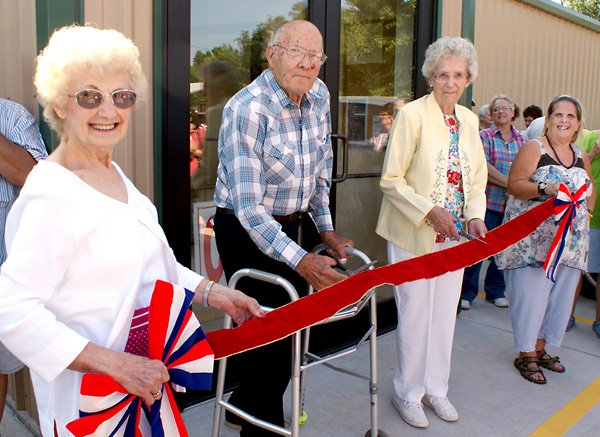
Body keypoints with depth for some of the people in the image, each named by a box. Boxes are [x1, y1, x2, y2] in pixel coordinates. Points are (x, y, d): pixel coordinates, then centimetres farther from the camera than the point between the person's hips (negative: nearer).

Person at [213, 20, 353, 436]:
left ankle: (245, 404, 35)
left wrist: (326, 227, 11)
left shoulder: (320, 95, -1)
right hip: (246, 231, -7)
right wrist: (300, 260, -34)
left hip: (289, 225, 7)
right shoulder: (247, 109, -23)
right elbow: (248, 206, -27)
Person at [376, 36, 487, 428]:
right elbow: (392, 180, -13)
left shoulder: (469, 120, 8)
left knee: (445, 314, 15)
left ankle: (436, 388, 34)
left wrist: (475, 216, -3)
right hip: (414, 235, -6)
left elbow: (477, 178, 13)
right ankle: (408, 393, 25)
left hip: (454, 236, 6)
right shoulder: (413, 114, -11)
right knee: (415, 315, 4)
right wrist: (430, 212, -21)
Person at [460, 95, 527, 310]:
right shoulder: (484, 136, 1)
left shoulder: (521, 139, 13)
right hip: (489, 201, -4)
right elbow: (484, 167, -11)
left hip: (512, 203, 4)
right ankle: (467, 292, 8)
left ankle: (495, 291, 24)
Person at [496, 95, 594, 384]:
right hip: (534, 239, -6)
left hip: (569, 240, 6)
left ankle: (540, 348, 27)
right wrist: (545, 189, -26)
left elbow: (589, 190, 26)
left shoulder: (581, 156, 14)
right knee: (531, 294, -2)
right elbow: (514, 184, -12)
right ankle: (526, 355, 12)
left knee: (558, 295, 10)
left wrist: (584, 207, 8)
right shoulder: (533, 148, -5)